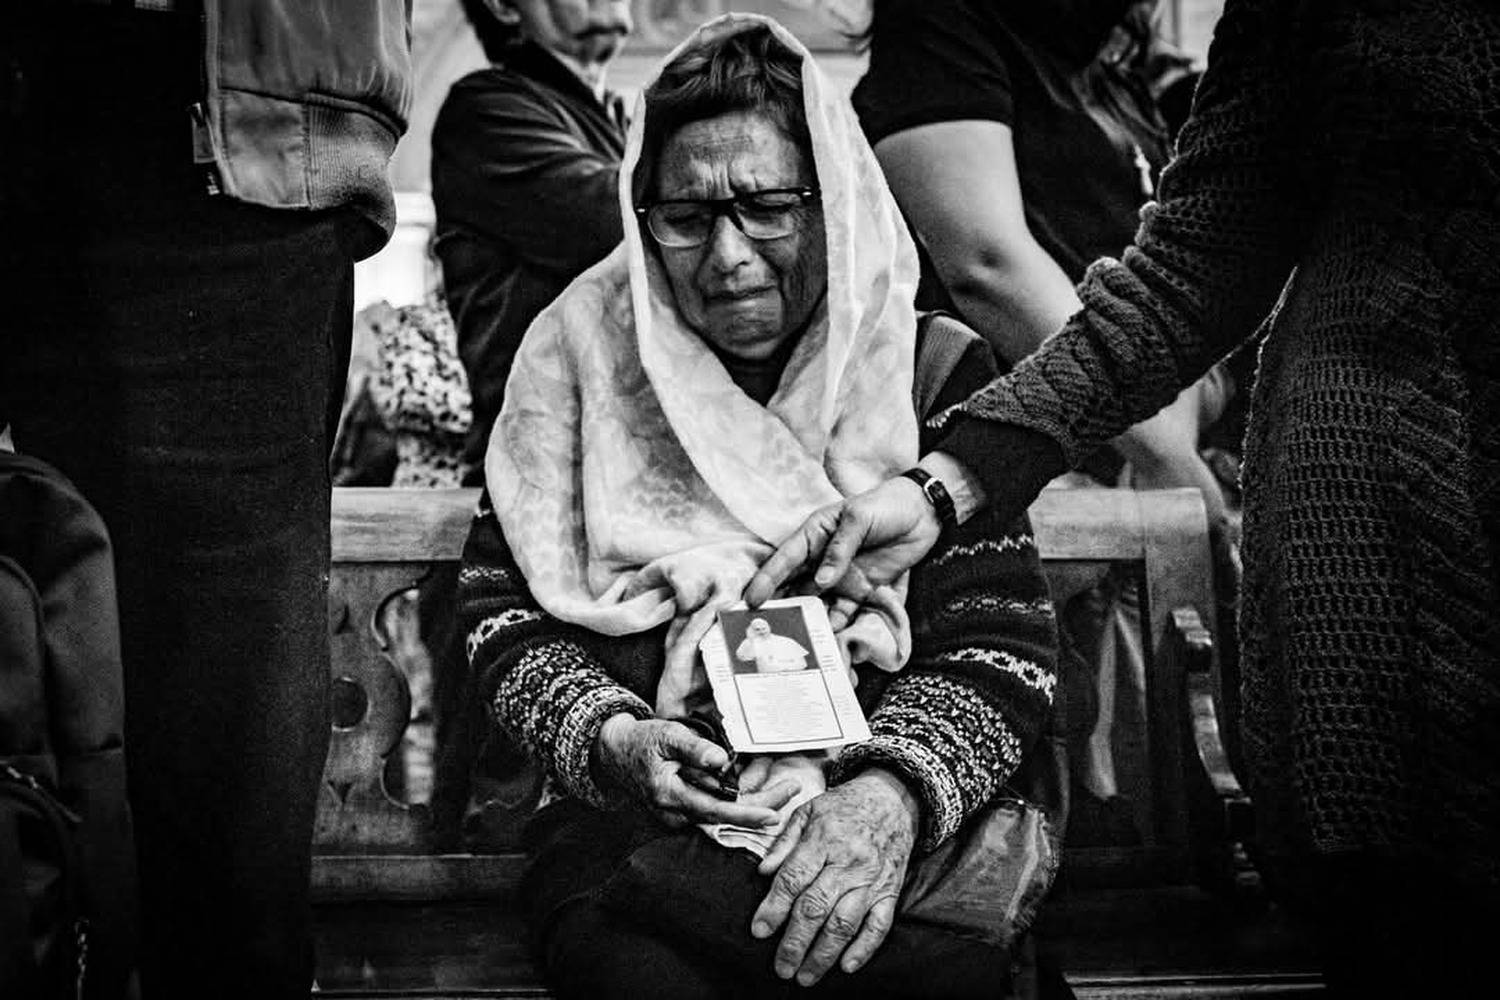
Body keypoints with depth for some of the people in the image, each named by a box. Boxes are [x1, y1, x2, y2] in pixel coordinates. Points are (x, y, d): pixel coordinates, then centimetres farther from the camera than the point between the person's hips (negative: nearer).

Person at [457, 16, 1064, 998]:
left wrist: (893, 794, -21)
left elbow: (1003, 640, -1)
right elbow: (501, 603, 8)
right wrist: (612, 742, -12)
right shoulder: (585, 348, 10)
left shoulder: (931, 372, 7)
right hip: (634, 819, 0)